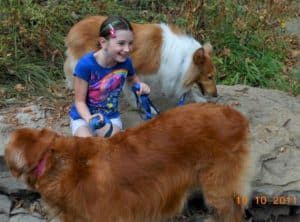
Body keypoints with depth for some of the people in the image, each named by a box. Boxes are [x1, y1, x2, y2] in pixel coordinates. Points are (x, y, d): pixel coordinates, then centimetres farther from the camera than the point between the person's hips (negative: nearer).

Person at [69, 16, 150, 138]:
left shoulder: (125, 61, -14)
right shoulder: (86, 64, -27)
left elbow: (131, 78, 13)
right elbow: (80, 101, -18)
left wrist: (140, 85, -11)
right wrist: (89, 118, -39)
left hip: (110, 116, 4)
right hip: (83, 116, -3)